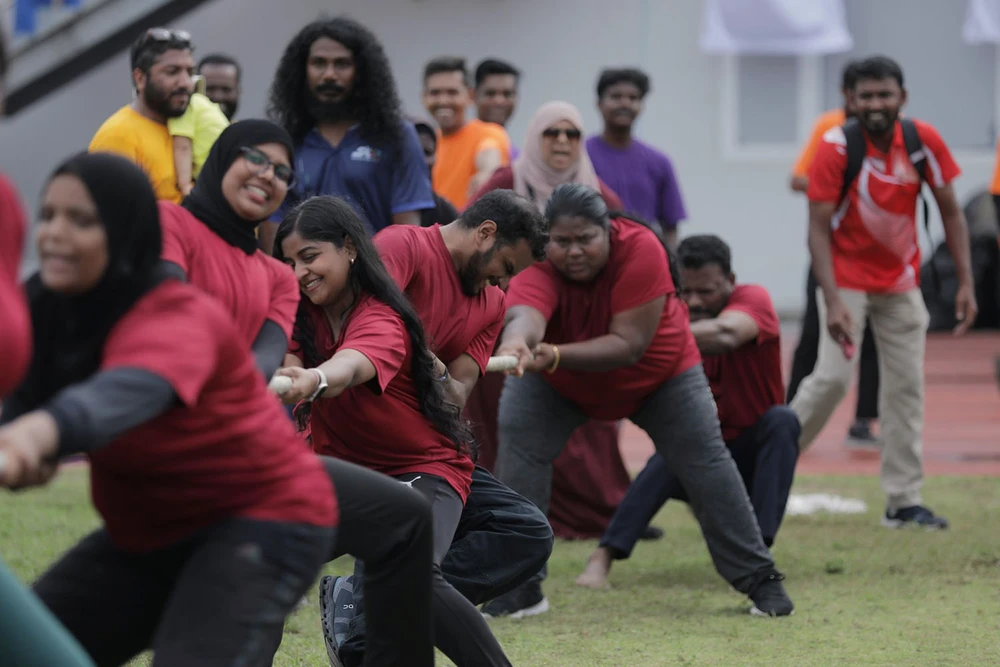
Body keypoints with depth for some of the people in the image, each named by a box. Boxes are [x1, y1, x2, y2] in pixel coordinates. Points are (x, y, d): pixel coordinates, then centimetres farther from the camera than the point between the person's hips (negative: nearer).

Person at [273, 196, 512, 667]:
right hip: (344, 469, 8)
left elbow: (349, 368, -47)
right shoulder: (303, 314, -2)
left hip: (425, 468, -8)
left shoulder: (381, 320, -24)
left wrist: (312, 380, -69)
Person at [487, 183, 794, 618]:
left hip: (658, 372, 0)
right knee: (518, 451, -18)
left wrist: (554, 355, -53)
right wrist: (516, 342, -84)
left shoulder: (639, 248, -36)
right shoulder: (537, 268, -35)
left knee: (706, 462, -5)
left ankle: (759, 579, 9)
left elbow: (628, 345, -40)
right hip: (557, 385, 0)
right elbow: (525, 316, -58)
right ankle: (518, 587, -8)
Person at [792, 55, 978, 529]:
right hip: (847, 278, -4)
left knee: (907, 386, 4)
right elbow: (818, 229, -20)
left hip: (901, 281, 4)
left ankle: (903, 501, 11)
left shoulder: (924, 141, -9)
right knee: (833, 376, -16)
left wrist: (966, 282, -8)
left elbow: (951, 213, -1)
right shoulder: (836, 147, -19)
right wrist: (833, 302, -30)